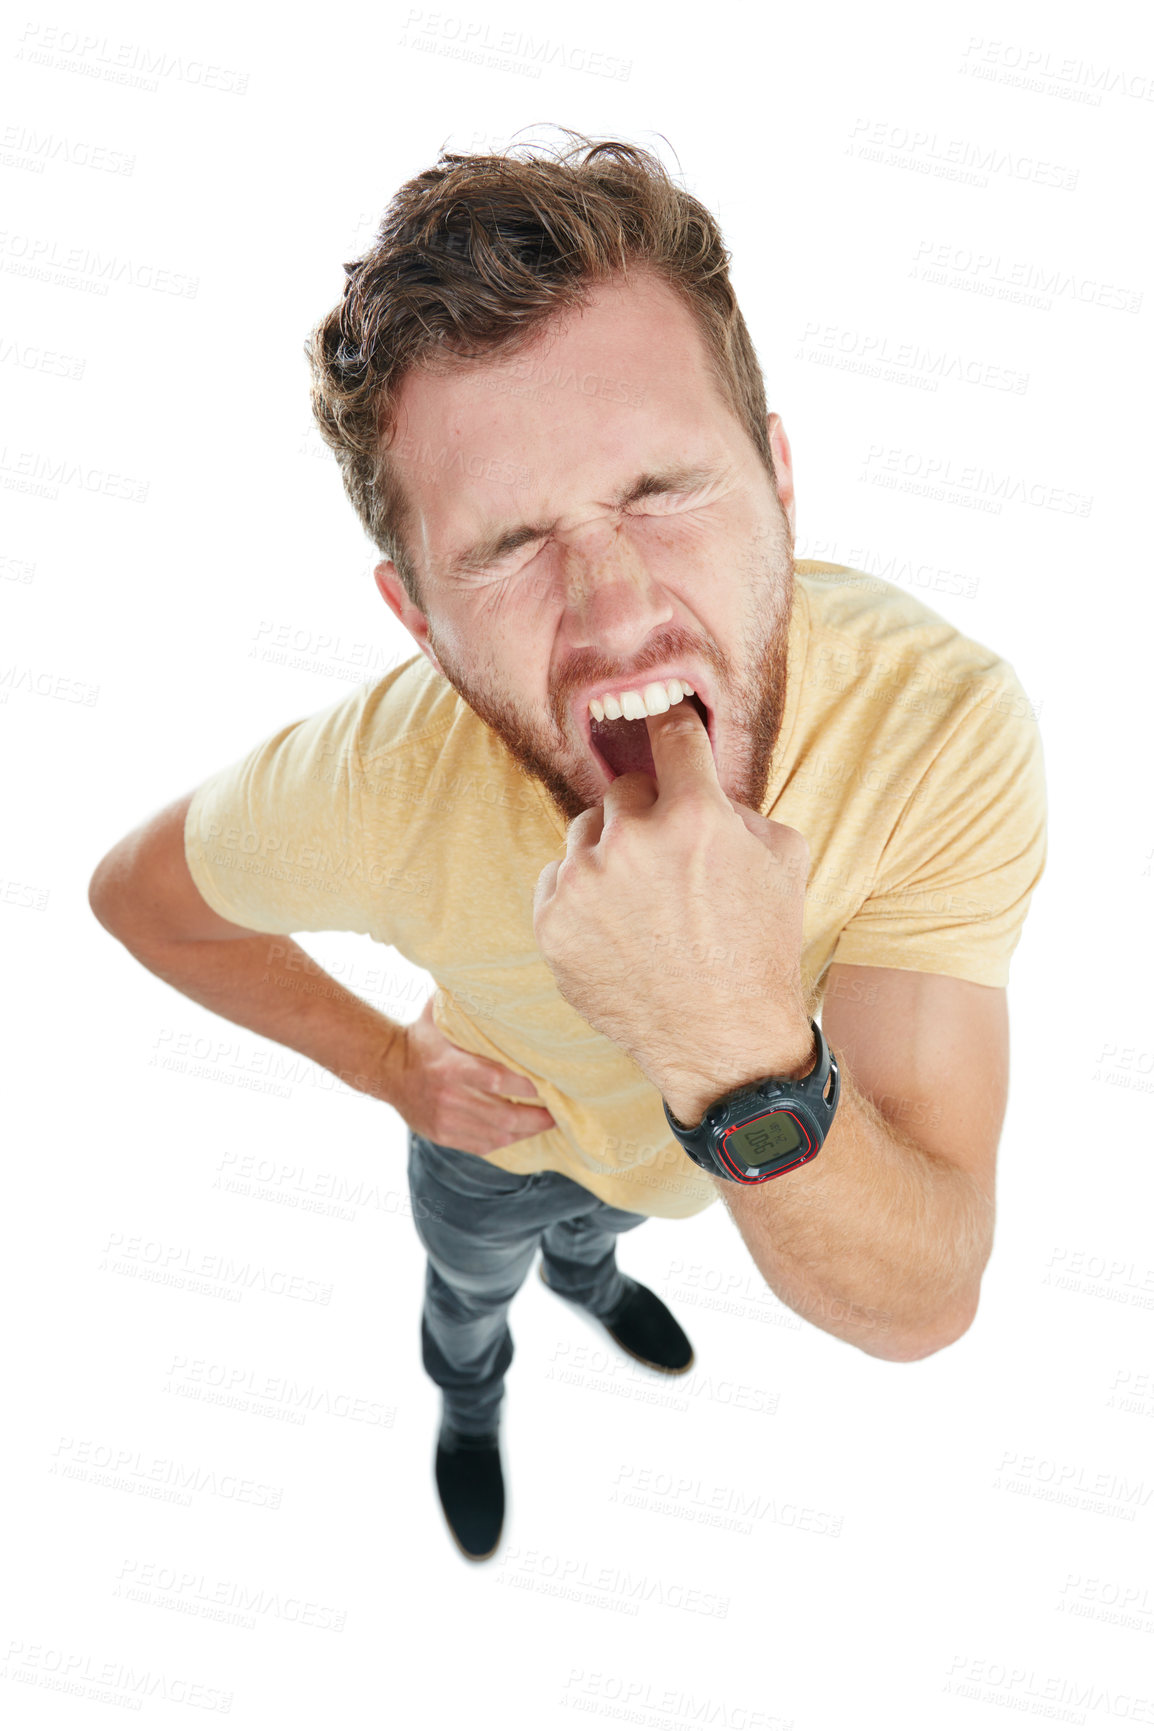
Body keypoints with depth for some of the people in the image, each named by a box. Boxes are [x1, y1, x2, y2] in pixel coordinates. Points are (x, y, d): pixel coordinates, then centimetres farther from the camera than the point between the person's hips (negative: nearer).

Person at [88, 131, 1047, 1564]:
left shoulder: (947, 717, -41)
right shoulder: (370, 787, -41)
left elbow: (920, 1308, -40)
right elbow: (137, 891, -15)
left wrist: (741, 1045, -57)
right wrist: (382, 1059, -15)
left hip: (714, 1129, 1)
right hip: (500, 1129, -1)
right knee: (471, 1290, 33)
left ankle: (587, 1269, 74)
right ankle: (470, 1401, 70)